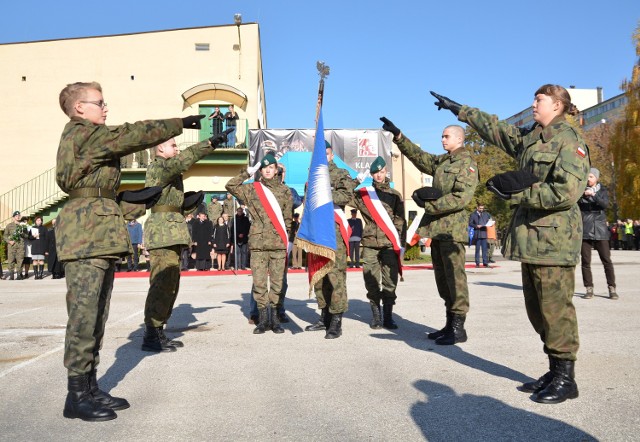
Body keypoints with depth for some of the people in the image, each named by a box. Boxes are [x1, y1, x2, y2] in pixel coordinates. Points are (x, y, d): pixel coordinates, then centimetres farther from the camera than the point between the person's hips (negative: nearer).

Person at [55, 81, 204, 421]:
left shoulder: (92, 138, 23)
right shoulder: (84, 133, -5)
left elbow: (128, 141, 23)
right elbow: (137, 134, -6)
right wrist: (181, 123, 4)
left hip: (100, 233, 10)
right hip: (86, 231, -10)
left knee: (96, 315, 9)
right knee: (84, 312, -8)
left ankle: (90, 388, 15)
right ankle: (76, 396, -1)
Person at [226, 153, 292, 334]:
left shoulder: (285, 190, 10)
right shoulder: (251, 189, 10)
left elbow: (288, 218, 11)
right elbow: (230, 186, 4)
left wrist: (288, 239, 7)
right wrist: (247, 173, 3)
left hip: (278, 242, 0)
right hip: (258, 242, 0)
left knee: (277, 281, 2)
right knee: (259, 281, 0)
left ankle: (274, 317, 13)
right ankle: (262, 318, 10)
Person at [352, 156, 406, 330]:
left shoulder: (394, 194, 13)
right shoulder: (363, 193, 12)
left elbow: (400, 220, 10)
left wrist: (401, 243, 3)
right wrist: (355, 182, -5)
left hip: (390, 244, 0)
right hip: (370, 243, 0)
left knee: (390, 281, -2)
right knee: (371, 281, 1)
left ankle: (388, 316, 8)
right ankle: (376, 315, 14)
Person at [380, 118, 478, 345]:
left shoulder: (467, 164, -5)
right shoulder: (441, 161, 19)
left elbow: (461, 197, -16)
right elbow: (417, 155, 16)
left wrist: (429, 205, -13)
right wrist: (397, 135, 7)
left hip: (453, 229, -8)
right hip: (437, 228, 8)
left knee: (454, 275, -6)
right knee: (442, 277, 11)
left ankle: (458, 328, 0)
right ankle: (450, 324, 19)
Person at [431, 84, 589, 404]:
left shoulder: (569, 141, -7)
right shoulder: (528, 138, 16)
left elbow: (567, 192, -19)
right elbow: (495, 128, 28)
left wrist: (516, 192, -15)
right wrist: (459, 110, 32)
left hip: (554, 239, -8)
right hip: (531, 237, 8)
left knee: (555, 308, -4)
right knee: (537, 309, 11)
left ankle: (565, 378, 7)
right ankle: (555, 371, 21)